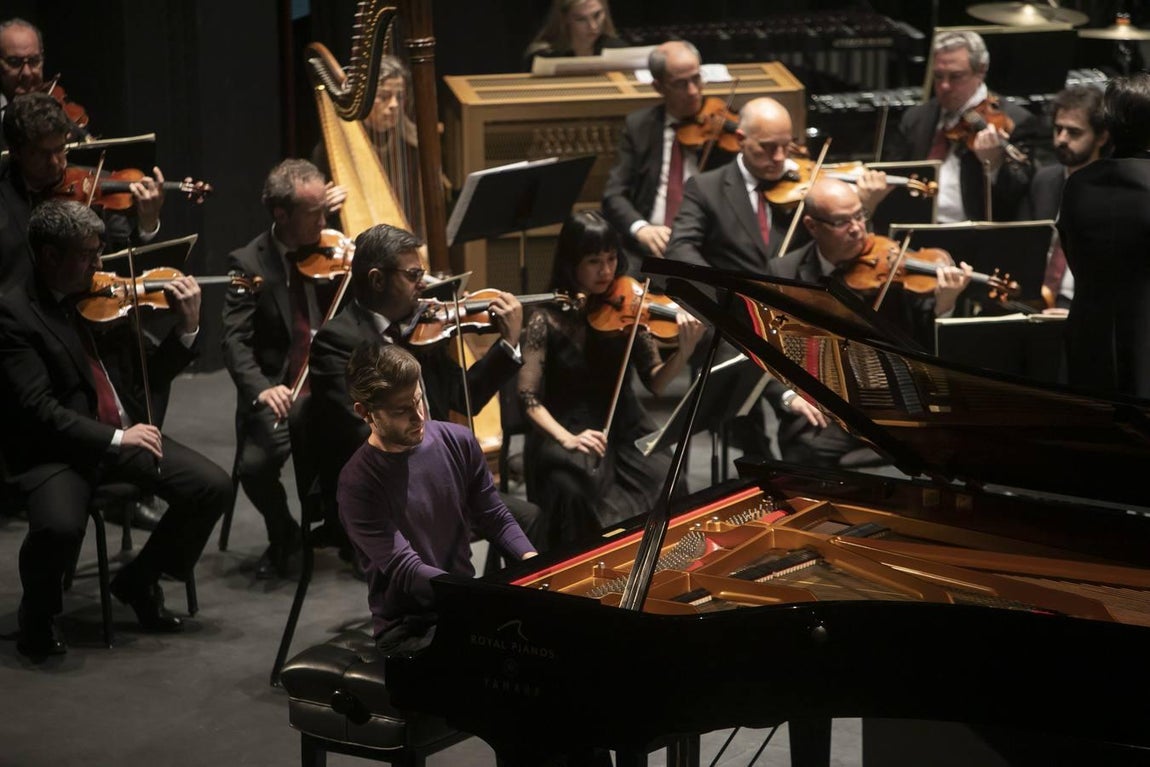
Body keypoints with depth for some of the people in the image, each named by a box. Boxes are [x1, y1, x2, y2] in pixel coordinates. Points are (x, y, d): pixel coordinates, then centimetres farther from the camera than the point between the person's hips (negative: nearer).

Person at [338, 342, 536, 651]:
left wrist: (533, 562, -12)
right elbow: (406, 572, -22)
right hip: (408, 631, -6)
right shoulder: (358, 483, -16)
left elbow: (495, 519, 9)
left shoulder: (457, 441, 0)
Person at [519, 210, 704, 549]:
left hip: (623, 427, 3)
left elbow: (655, 382, -5)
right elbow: (529, 398, -10)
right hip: (569, 429, -3)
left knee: (666, 480, -25)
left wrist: (685, 351, -24)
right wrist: (565, 438, -27)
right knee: (573, 488, -33)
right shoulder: (548, 319, -8)